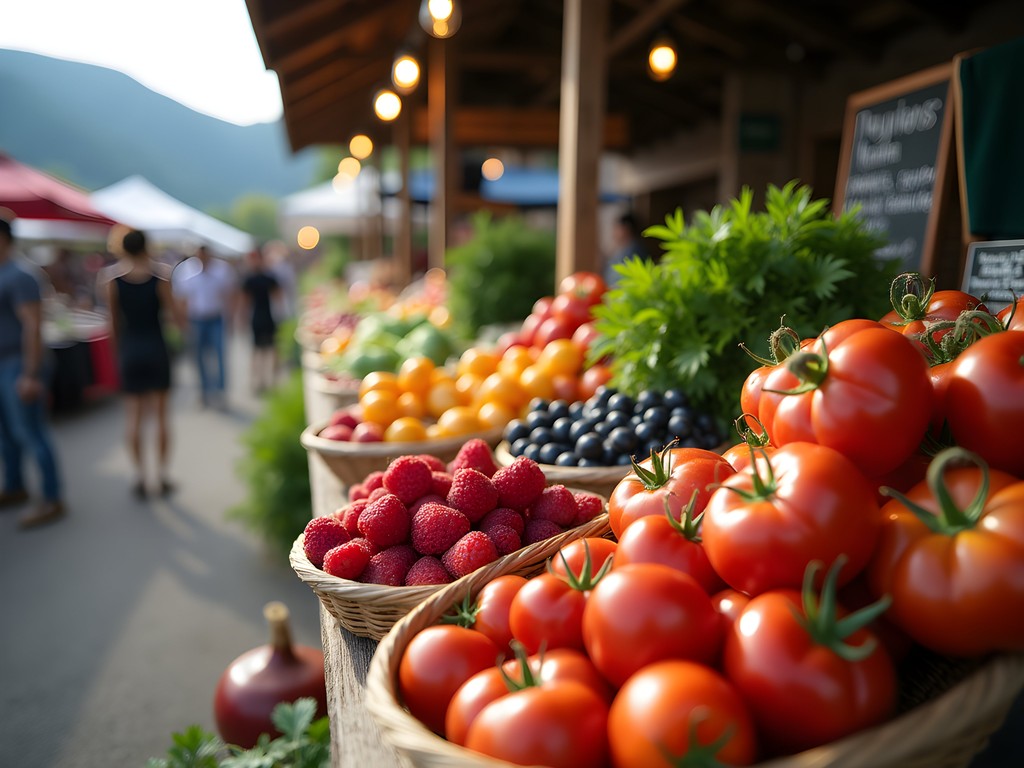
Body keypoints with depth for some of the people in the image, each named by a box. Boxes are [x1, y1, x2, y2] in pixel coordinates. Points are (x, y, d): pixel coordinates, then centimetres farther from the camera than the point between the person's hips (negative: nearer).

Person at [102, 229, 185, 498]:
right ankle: (163, 476, 11)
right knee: (161, 415, 7)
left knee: (134, 417, 7)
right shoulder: (160, 276, -8)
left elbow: (114, 319, 0)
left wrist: (117, 346, 13)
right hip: (156, 347, 0)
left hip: (129, 349, 1)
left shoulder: (113, 279, -5)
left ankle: (140, 478, 8)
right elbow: (174, 314, -7)